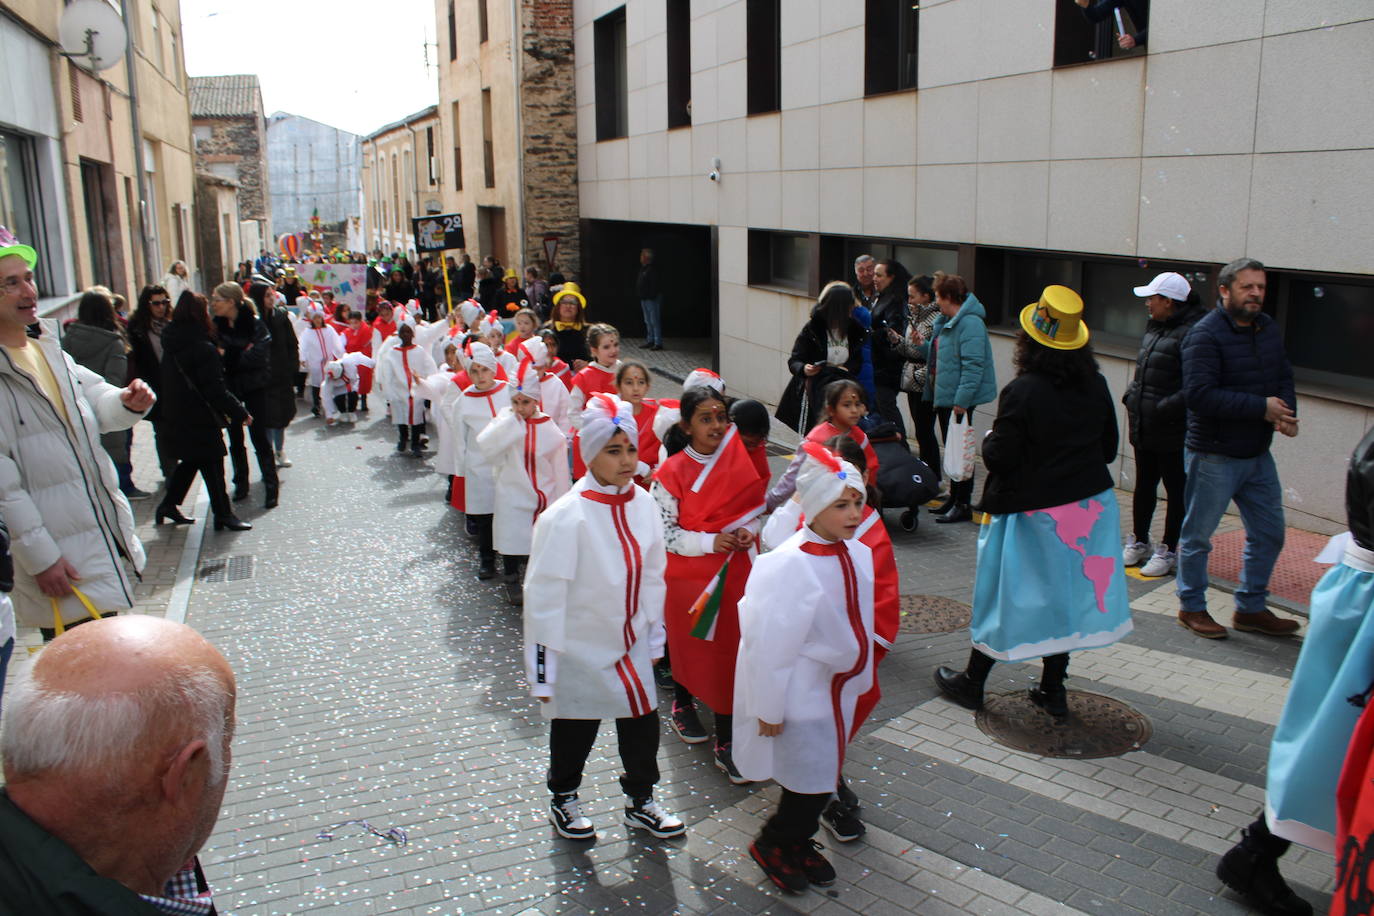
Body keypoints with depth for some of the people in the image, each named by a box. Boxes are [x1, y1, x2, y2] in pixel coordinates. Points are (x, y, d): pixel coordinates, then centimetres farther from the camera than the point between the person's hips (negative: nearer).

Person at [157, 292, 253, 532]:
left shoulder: (171, 346, 5)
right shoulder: (203, 349, -21)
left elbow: (170, 383, 13)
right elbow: (216, 390, -20)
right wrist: (240, 413, -12)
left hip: (177, 416, 8)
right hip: (201, 419, -8)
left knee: (190, 460, 21)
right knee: (212, 464, 2)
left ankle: (168, 505, 25)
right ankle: (223, 514, 10)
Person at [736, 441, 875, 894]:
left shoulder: (858, 553, -3)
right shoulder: (790, 566, -27)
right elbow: (771, 642, -22)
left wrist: (860, 678, 16)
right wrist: (769, 707, -16)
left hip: (839, 687, 8)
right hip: (802, 693, -7)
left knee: (823, 777, 20)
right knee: (808, 781, 2)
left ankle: (800, 842, 41)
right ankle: (771, 845, 27)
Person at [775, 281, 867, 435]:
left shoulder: (853, 329, 4)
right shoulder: (811, 329, -9)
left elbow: (858, 360, 14)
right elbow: (794, 361, -7)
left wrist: (849, 368, -8)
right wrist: (803, 369, -29)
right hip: (813, 391, -4)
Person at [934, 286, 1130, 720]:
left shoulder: (1022, 392, -21)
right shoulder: (1096, 386, -1)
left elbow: (999, 458, -18)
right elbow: (1109, 447, 8)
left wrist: (988, 440, 2)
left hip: (1034, 512, -5)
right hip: (1089, 506, 5)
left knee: (1007, 594, 7)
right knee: (1065, 593, 15)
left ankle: (972, 681, 22)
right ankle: (1053, 690, 24)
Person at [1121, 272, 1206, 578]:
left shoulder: (1191, 334, -20)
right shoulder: (1154, 328, 10)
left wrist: (1162, 410, -23)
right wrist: (1131, 396, 7)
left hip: (1172, 432, -9)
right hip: (1143, 428, 9)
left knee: (1175, 491, 7)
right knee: (1143, 486, 19)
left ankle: (1168, 551, 18)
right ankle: (1139, 543, 32)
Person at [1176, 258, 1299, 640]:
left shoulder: (1268, 329, 8)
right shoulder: (1205, 335, -17)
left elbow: (1284, 378, 12)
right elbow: (1200, 394, -25)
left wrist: (1287, 413, -9)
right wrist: (1262, 407, -23)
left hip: (1258, 454, 8)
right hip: (1214, 455, -8)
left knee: (1269, 533, 14)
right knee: (1197, 535, 5)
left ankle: (1251, 608, 29)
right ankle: (1192, 608, 22)